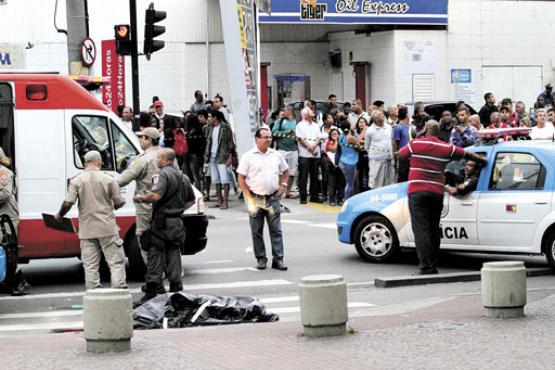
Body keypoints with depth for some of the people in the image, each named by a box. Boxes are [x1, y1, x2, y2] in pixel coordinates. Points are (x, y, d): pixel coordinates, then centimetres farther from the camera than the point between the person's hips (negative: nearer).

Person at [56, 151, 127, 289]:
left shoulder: (76, 181, -2)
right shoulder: (108, 180, -3)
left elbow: (68, 203, -10)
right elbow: (119, 203, -1)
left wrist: (59, 215, 9)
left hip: (87, 230, 2)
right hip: (107, 228, -2)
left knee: (90, 265, 7)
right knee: (116, 262, 4)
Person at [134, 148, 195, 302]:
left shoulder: (164, 174, -12)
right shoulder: (182, 176, 16)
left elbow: (155, 195, -27)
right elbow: (191, 200, 26)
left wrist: (141, 197, -12)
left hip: (162, 222, -7)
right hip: (178, 223, 8)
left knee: (155, 255, -3)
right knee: (174, 254, 11)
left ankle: (153, 289, -4)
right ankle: (176, 288, 11)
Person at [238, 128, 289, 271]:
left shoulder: (276, 155, 8)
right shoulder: (248, 156, -3)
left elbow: (285, 171, 23)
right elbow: (241, 178, -2)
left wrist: (283, 185, 7)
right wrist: (249, 197, -8)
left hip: (273, 198, 2)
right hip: (255, 199, -2)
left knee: (276, 230, -1)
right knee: (257, 231, 4)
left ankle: (278, 259, 1)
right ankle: (261, 259, 13)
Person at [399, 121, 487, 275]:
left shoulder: (415, 144, -2)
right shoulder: (447, 148, 8)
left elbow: (401, 154, 15)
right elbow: (467, 154, 21)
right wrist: (483, 160, 37)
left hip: (417, 192, -3)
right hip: (437, 193, 4)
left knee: (421, 229, -8)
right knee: (433, 230, 14)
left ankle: (425, 267, -17)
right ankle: (433, 266, 17)